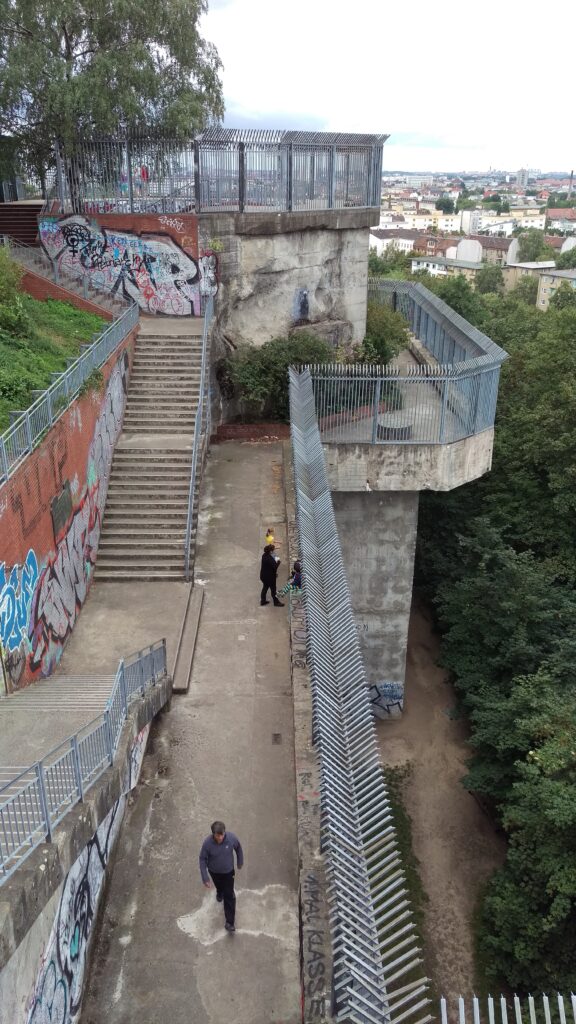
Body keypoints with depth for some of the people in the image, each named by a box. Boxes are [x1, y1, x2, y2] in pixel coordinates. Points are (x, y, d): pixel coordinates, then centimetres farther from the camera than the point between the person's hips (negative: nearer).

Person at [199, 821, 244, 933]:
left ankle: (229, 922, 22)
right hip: (214, 872, 1)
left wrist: (240, 862, 5)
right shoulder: (207, 843, -35)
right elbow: (203, 859, -19)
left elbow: (238, 848, -9)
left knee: (229, 895, 5)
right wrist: (205, 878, -19)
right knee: (219, 886, 31)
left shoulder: (232, 838, -32)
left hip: (228, 871, -1)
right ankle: (220, 893, 66)